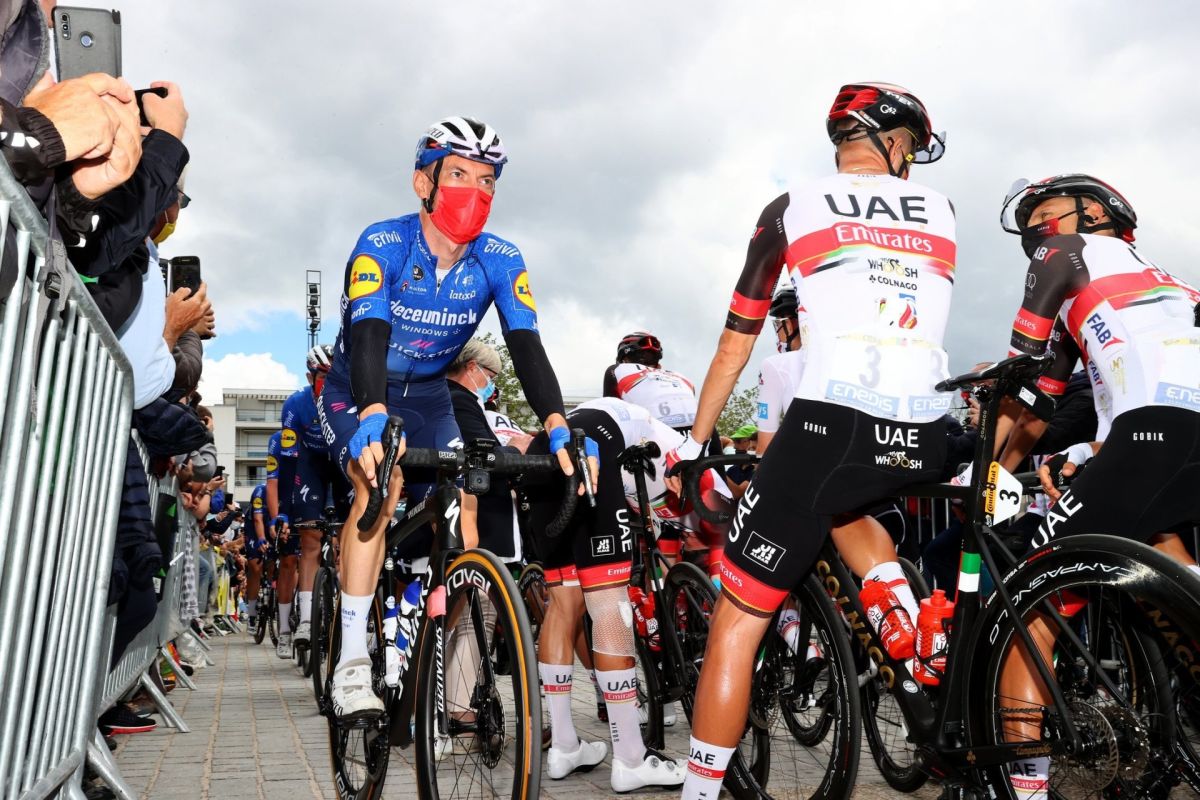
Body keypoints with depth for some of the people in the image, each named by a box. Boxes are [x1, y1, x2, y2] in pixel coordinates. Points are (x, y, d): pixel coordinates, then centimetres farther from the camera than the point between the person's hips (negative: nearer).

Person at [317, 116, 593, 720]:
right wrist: (373, 417, -56)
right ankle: (352, 665, -26)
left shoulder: (499, 261, -15)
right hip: (356, 390, -3)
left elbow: (526, 345, -25)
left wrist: (557, 426, -41)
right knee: (381, 479, -31)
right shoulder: (383, 244, -24)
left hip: (428, 395, 4)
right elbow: (368, 333, -38)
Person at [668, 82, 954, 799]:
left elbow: (736, 343, 12)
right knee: (843, 496, 38)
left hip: (832, 424, -4)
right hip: (926, 444, 4)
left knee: (738, 623, 6)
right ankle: (903, 602, 15)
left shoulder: (793, 210, 10)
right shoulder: (944, 214, 17)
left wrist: (693, 444, 19)